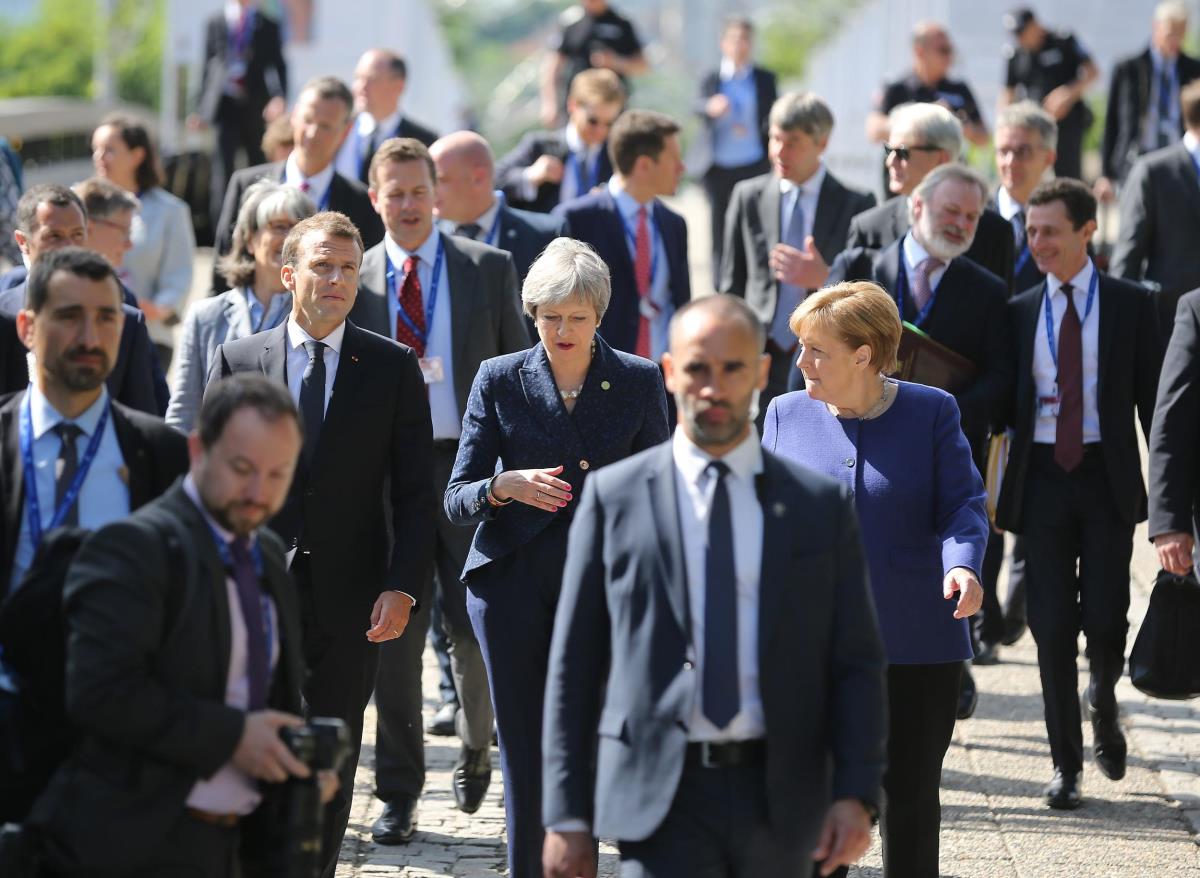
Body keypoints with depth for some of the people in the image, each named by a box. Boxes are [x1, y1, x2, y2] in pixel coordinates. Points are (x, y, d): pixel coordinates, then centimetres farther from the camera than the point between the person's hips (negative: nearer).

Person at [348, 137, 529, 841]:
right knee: (394, 632, 3)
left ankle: (477, 744, 26)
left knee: (473, 624, -3)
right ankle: (399, 795, 11)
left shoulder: (489, 269, 4)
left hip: (470, 463, -1)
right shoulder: (356, 280, 6)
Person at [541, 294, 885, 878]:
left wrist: (856, 795, -9)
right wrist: (568, 815, -1)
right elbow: (574, 667, 3)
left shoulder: (820, 505, 6)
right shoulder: (613, 497, 3)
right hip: (662, 799, -2)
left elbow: (856, 664, 4)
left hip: (780, 802, 2)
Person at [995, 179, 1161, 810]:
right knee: (1052, 624, 1)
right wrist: (996, 493, 3)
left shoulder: (1129, 306, 2)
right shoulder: (1020, 312, 8)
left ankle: (1103, 707, 26)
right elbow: (1004, 403, 10)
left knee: (1105, 616, -6)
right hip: (1041, 475, 2)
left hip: (1106, 477, -2)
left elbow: (1152, 398, 2)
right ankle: (1065, 763, 10)